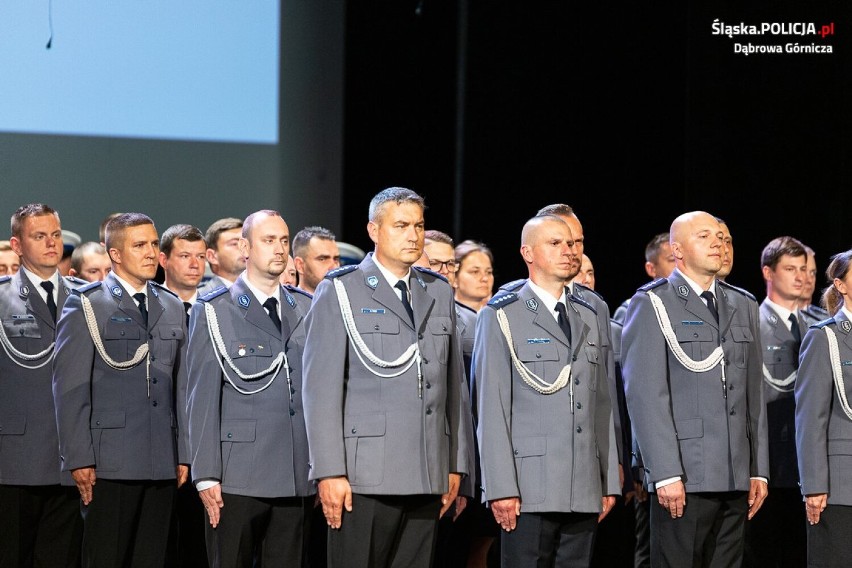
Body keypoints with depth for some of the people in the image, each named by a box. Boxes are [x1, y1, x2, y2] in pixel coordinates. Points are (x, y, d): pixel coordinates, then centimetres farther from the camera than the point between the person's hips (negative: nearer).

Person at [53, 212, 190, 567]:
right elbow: (70, 389, -6)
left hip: (163, 465, 5)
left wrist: (183, 454, 10)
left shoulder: (172, 308, 16)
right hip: (109, 464, -5)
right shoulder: (86, 306, -1)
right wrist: (79, 458, -12)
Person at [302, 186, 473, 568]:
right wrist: (330, 472, -12)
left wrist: (456, 464, 13)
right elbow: (321, 388, -6)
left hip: (427, 478, 5)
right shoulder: (340, 292, 0)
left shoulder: (439, 292, 16)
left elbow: (455, 383, 17)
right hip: (365, 476, -5)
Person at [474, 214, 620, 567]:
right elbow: (491, 408, -7)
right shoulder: (501, 317, 0)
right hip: (529, 491, -5)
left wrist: (610, 481, 13)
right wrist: (501, 487, -14)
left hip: (585, 493, 5)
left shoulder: (588, 319, 18)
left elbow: (601, 404, 18)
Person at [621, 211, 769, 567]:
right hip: (683, 477, -5)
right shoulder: (651, 305, -1)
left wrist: (759, 470, 11)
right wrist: (665, 474, -16)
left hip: (736, 478, 6)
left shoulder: (744, 306, 18)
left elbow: (754, 394, 18)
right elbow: (645, 394, -8)